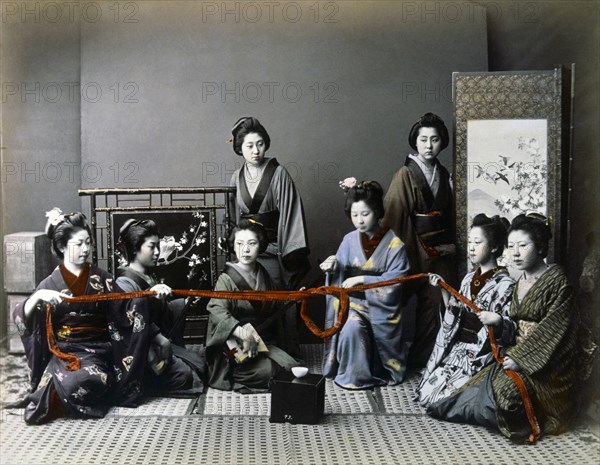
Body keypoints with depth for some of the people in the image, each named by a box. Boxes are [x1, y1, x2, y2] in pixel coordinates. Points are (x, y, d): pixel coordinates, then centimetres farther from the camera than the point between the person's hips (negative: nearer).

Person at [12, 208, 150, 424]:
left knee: (83, 382, -30)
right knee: (69, 384, -31)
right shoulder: (51, 283, 2)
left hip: (96, 350, 1)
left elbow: (127, 308, 2)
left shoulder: (99, 277, 6)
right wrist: (38, 296, -25)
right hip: (64, 352, -1)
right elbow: (22, 318, -6)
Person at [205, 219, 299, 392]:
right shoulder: (227, 279, -14)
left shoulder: (263, 275, 8)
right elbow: (217, 311, -33)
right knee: (268, 370, -26)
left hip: (262, 341, 7)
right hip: (235, 346, -7)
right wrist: (239, 331, -51)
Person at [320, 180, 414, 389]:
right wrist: (333, 263, -15)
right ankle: (353, 376, -11)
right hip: (354, 303, 2)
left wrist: (363, 279, -22)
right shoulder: (350, 240, 4)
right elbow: (340, 273, 9)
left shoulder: (394, 244, -8)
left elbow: (395, 279, -15)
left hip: (383, 307, -1)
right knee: (352, 326, -27)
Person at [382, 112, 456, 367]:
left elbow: (449, 212, 15)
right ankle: (421, 359, 10)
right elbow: (394, 216, -11)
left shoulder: (442, 174, 10)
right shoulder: (405, 175, -9)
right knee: (431, 302, -6)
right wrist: (405, 254, -14)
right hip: (420, 248, -6)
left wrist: (449, 245, 9)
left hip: (442, 248, 6)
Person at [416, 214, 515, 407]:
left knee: (443, 397, -15)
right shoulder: (469, 278, 8)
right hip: (458, 347, 7)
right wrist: (443, 289, 6)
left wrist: (497, 321, -36)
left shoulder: (505, 284, -13)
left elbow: (510, 329, -15)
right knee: (425, 394, -1)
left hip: (481, 353, -7)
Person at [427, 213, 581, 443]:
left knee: (503, 389, -25)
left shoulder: (556, 280, -12)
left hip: (548, 364, -8)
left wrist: (521, 359, -21)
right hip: (520, 354, 8)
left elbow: (553, 327, -17)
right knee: (487, 381, -15)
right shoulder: (520, 282, 11)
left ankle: (452, 407, -8)